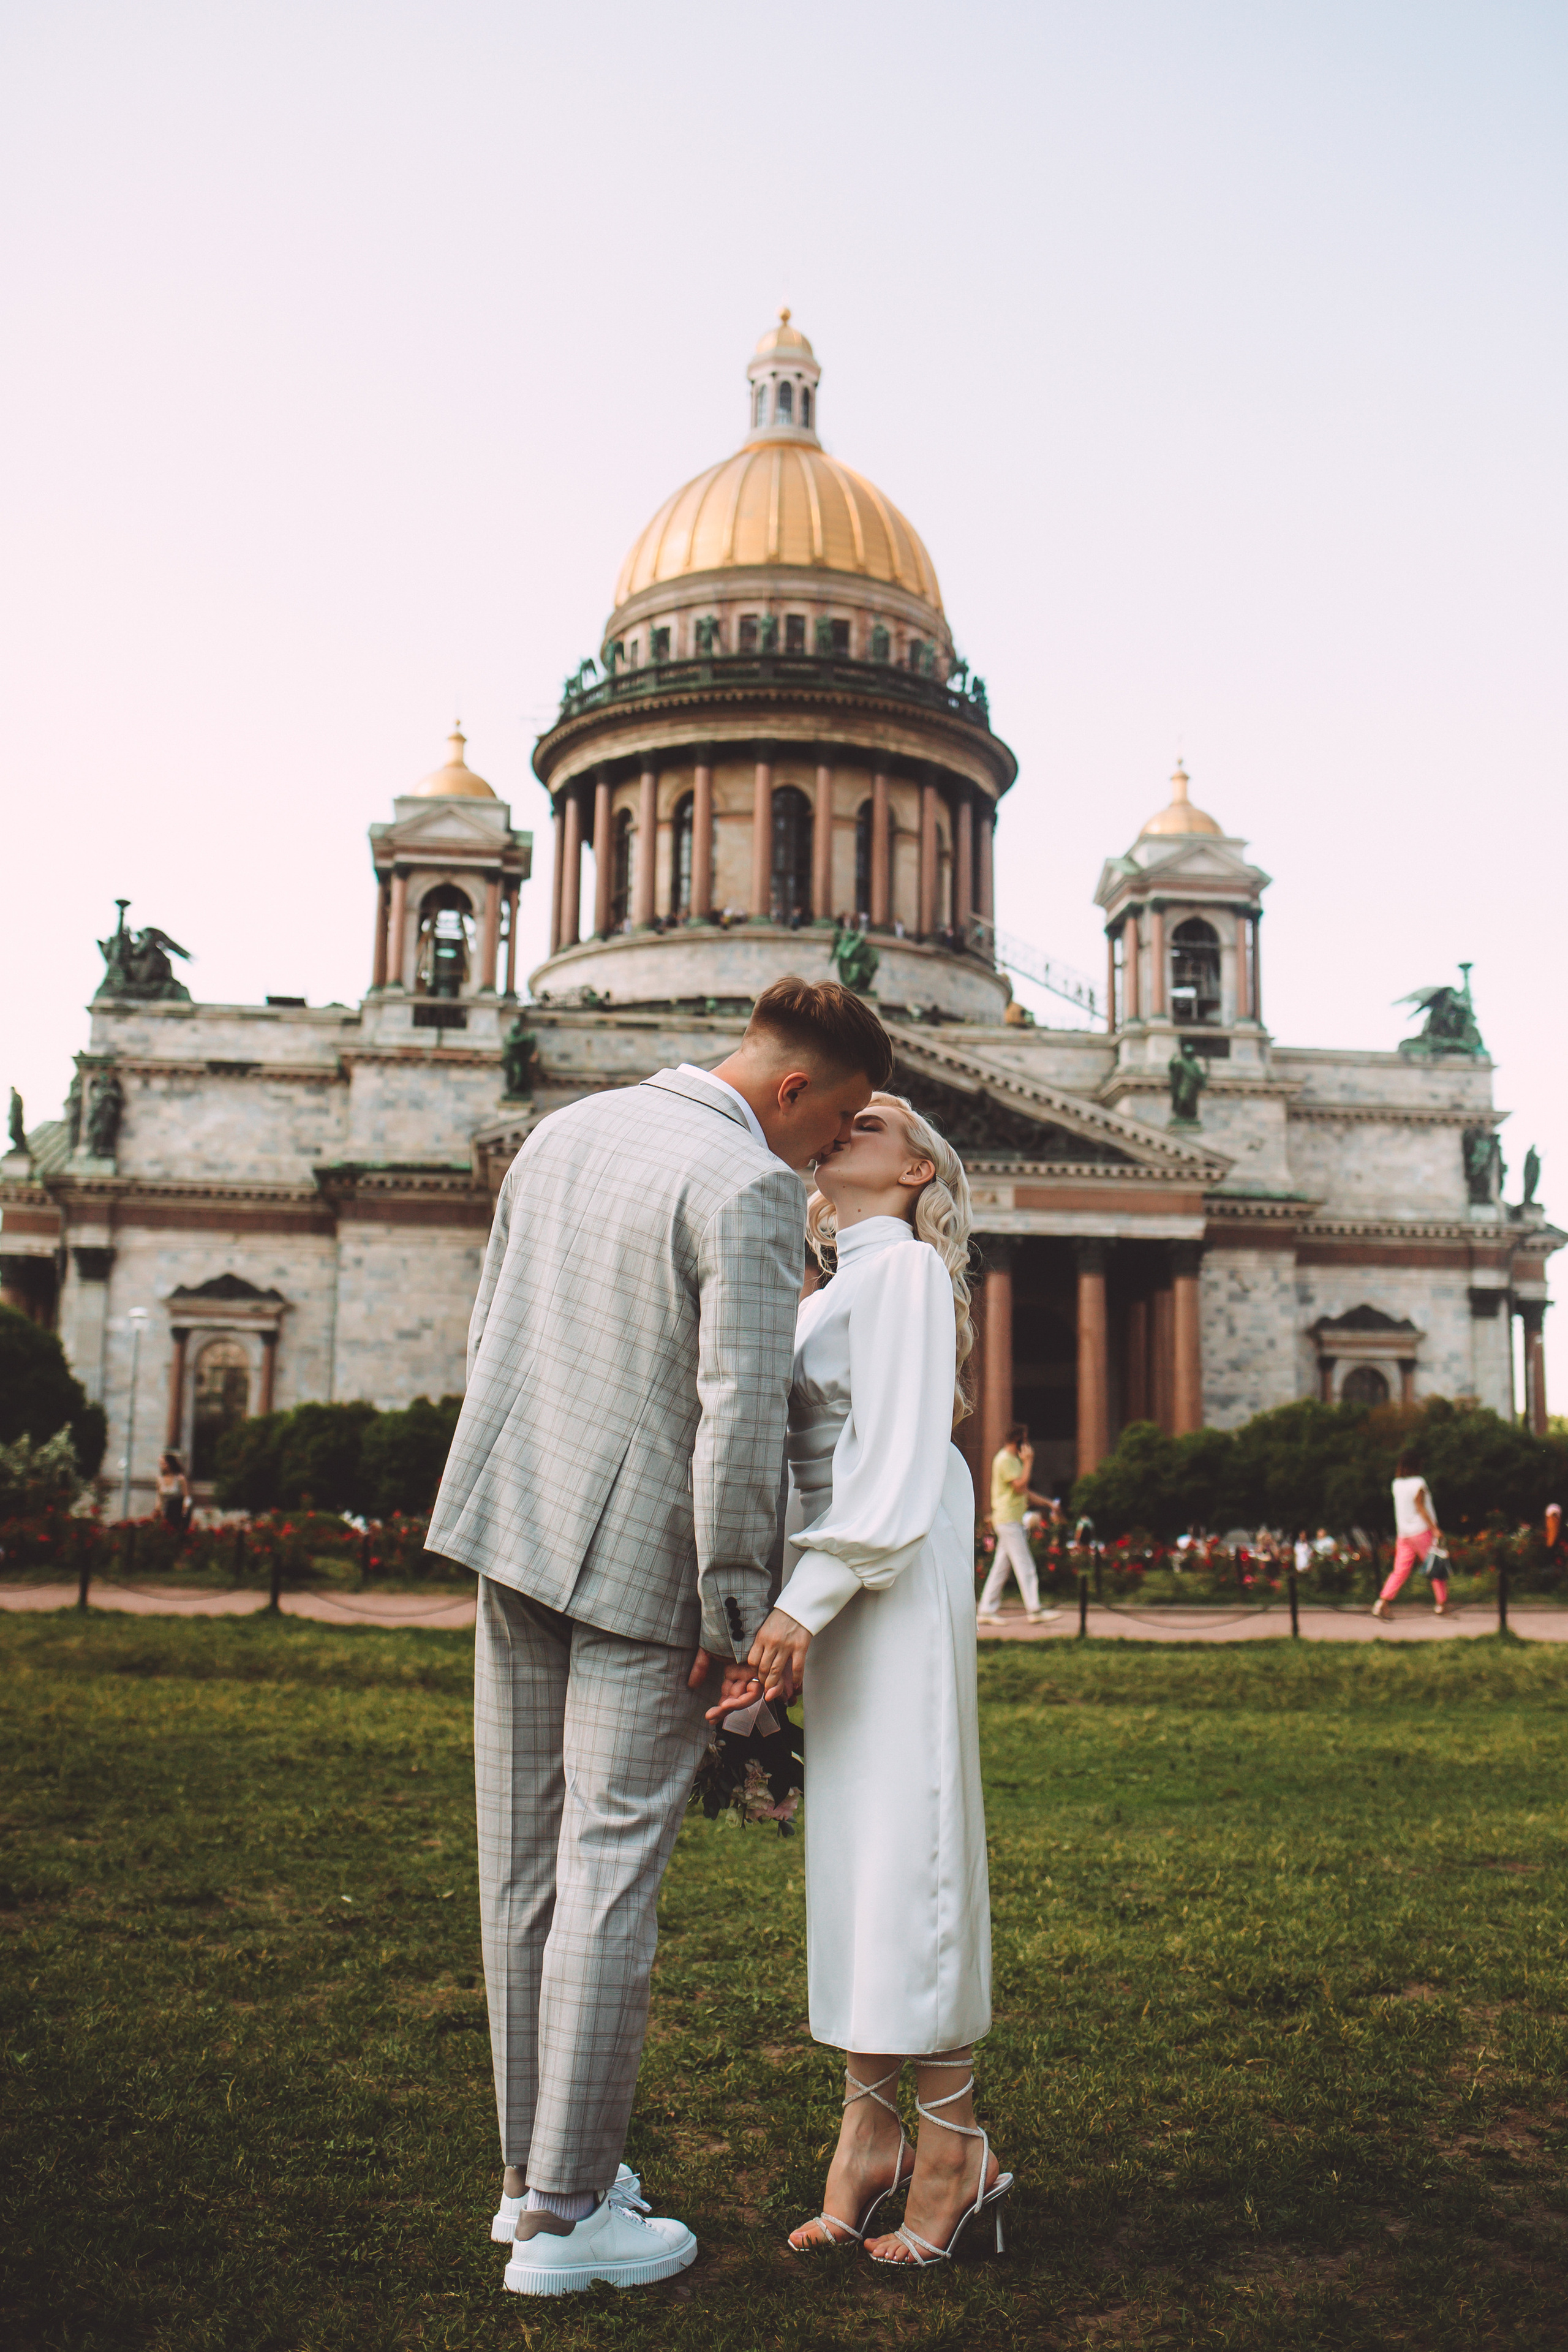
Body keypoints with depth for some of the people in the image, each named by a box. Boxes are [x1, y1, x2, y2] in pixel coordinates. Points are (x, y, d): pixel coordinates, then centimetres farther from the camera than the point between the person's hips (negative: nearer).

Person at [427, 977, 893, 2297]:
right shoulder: (752, 1190, -15)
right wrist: (736, 1611, -11)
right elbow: (740, 1420, -20)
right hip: (642, 1558, -8)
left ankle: (536, 2168, 28)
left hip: (513, 1538, 8)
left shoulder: (562, 1134, 10)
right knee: (610, 1871, 1)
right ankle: (566, 2215, 12)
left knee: (526, 1864, 14)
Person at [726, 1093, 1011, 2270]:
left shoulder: (906, 1266, -6)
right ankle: (869, 2126, 15)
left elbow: (902, 1456, -16)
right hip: (832, 1585, 8)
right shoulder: (833, 1289, 20)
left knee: (905, 1851, -5)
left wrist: (809, 1599, -22)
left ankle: (956, 2147, 4)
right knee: (844, 1852, 8)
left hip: (895, 1582, -8)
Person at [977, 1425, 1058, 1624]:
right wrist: (1028, 1462, -14)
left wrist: (1042, 1501, 22)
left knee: (1002, 1566, 9)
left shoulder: (1013, 1459, 20)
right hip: (1008, 1519, -10)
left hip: (1013, 1520, 10)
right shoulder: (1005, 1460, -12)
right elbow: (1020, 1486, -20)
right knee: (1024, 1564, -9)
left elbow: (1022, 1490, 27)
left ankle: (987, 1610, 10)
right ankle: (1033, 1609, -9)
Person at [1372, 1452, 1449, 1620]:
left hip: (1403, 1534, 6)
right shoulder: (1418, 1483, -10)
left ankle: (1382, 1601, -8)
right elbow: (1421, 1509, -14)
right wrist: (1435, 1529, -14)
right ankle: (1441, 1604, 9)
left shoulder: (1396, 1484, 6)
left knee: (1400, 1571, 5)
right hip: (1422, 1530, -6)